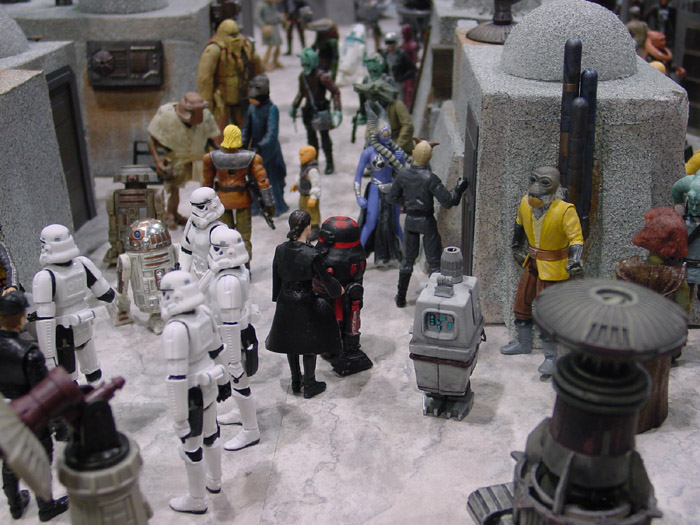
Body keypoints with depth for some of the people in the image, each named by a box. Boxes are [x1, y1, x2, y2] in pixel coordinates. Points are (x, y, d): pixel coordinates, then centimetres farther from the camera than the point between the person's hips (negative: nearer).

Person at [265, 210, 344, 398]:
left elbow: (276, 278, 4)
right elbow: (326, 279, -12)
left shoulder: (280, 250, -7)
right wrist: (339, 289, 8)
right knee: (309, 344, 12)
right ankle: (309, 385, 23)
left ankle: (295, 382, 34)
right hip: (306, 302, -5)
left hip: (285, 303, 5)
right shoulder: (312, 255, -22)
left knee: (290, 342, 20)